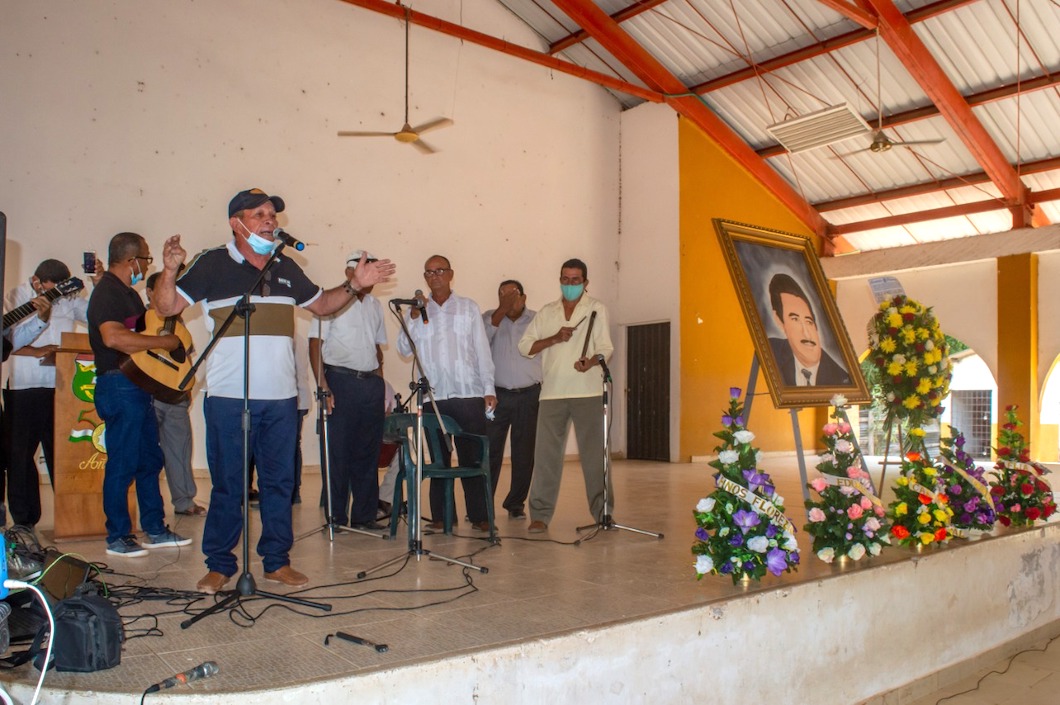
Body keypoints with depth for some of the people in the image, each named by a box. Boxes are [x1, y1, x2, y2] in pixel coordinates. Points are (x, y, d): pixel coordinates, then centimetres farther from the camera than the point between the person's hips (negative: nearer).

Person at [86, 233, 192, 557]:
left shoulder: (128, 292, 17)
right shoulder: (107, 292, -14)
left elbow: (146, 326, 29)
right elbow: (113, 337, -30)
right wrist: (163, 342, -24)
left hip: (139, 384, 10)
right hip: (118, 385, -10)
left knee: (150, 460, 14)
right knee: (122, 464, -3)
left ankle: (155, 529, 23)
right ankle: (117, 537, 9)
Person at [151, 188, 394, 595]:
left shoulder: (286, 268, 14)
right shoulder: (211, 264, 0)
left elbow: (321, 305, 23)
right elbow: (168, 306, -5)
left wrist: (354, 286, 10)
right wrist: (170, 270, -23)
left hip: (281, 397, 4)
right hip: (228, 397, -4)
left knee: (280, 482, 10)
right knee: (227, 484, 4)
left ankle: (276, 561, 21)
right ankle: (219, 565, 18)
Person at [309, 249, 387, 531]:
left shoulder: (375, 305, 17)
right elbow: (315, 344, -8)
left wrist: (380, 383, 13)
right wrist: (323, 386, -16)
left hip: (371, 383, 6)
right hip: (341, 381, -6)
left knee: (368, 452, 9)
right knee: (338, 452, -1)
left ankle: (364, 516, 18)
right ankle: (336, 517, 9)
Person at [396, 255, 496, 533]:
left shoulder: (469, 307, 9)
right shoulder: (416, 310, 12)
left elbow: (482, 350, 7)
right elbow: (404, 349, 2)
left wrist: (489, 389, 2)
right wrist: (414, 317, -11)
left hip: (469, 394, -1)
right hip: (433, 397, 2)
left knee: (472, 457, -2)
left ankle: (479, 516, 6)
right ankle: (439, 516, 15)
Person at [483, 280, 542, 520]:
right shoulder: (490, 317, 6)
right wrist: (501, 311, -15)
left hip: (529, 395, 1)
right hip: (497, 394, 0)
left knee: (524, 453, 5)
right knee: (490, 451, -3)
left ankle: (516, 504, 19)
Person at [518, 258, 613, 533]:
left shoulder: (596, 309, 8)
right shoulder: (546, 312, 16)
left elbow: (606, 348, 0)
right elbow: (524, 346, 11)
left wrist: (591, 361, -22)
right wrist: (554, 338, -5)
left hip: (587, 392, -2)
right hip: (552, 393, 2)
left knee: (594, 453, 0)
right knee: (545, 453, 0)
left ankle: (603, 512, 10)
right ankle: (540, 515, 6)